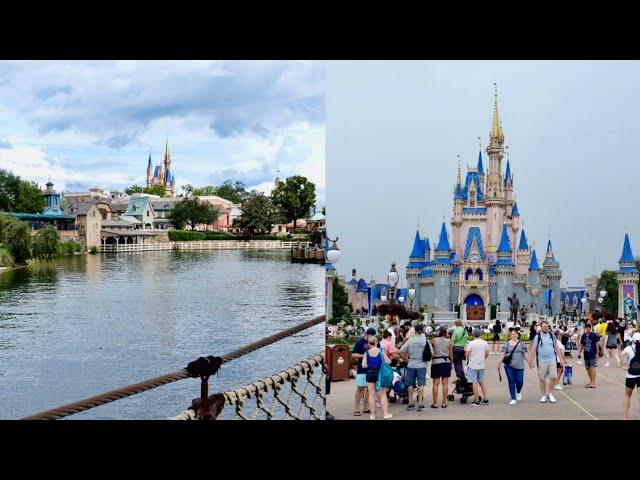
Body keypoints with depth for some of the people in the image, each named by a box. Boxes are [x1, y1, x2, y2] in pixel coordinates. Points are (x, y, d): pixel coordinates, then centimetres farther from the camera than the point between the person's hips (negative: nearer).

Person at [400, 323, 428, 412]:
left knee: (410, 384, 11)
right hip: (421, 365, -1)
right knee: (421, 384, 3)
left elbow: (401, 351, -4)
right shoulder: (425, 340, -7)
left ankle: (410, 403, 15)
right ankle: (420, 404, 1)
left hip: (411, 365, 1)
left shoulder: (410, 340, -4)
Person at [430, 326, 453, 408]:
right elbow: (451, 354, 4)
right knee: (445, 383, 6)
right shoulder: (449, 341, -1)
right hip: (446, 362, 1)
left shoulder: (434, 340, -3)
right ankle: (444, 402, 7)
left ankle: (435, 403, 2)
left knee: (436, 383, 2)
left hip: (436, 362, -1)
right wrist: (451, 362, 17)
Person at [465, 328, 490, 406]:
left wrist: (465, 349, 9)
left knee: (475, 382, 0)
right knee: (482, 382, 16)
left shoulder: (471, 343, -13)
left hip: (473, 365, -5)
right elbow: (487, 354, 10)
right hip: (482, 365, 5)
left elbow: (467, 354, -12)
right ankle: (485, 399, 15)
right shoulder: (485, 343, 2)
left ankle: (476, 400, 2)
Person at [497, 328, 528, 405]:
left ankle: (518, 392, 32)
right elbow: (503, 354, 3)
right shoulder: (507, 344, 6)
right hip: (509, 366, 0)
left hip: (519, 366, 0)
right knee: (511, 382, -2)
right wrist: (499, 364, -1)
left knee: (520, 381, -2)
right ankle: (513, 399, 5)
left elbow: (525, 354, 9)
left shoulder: (521, 344, 8)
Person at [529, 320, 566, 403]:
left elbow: (557, 348, 13)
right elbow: (533, 350, 0)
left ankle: (549, 393, 14)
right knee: (542, 379, 3)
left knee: (553, 377, -4)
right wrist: (531, 361, -5)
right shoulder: (537, 337, 1)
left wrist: (561, 358, 8)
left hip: (552, 360, 2)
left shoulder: (552, 335, 9)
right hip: (541, 361, -2)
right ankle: (544, 395, 15)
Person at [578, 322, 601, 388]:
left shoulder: (594, 335, -5)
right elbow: (581, 345, 14)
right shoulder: (583, 336, 8)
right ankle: (591, 382, 22)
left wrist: (597, 353, -7)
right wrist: (580, 352, 7)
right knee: (588, 368, 10)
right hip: (586, 355, 5)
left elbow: (597, 344, -4)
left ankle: (593, 382, -7)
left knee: (592, 368, -8)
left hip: (592, 354, -5)